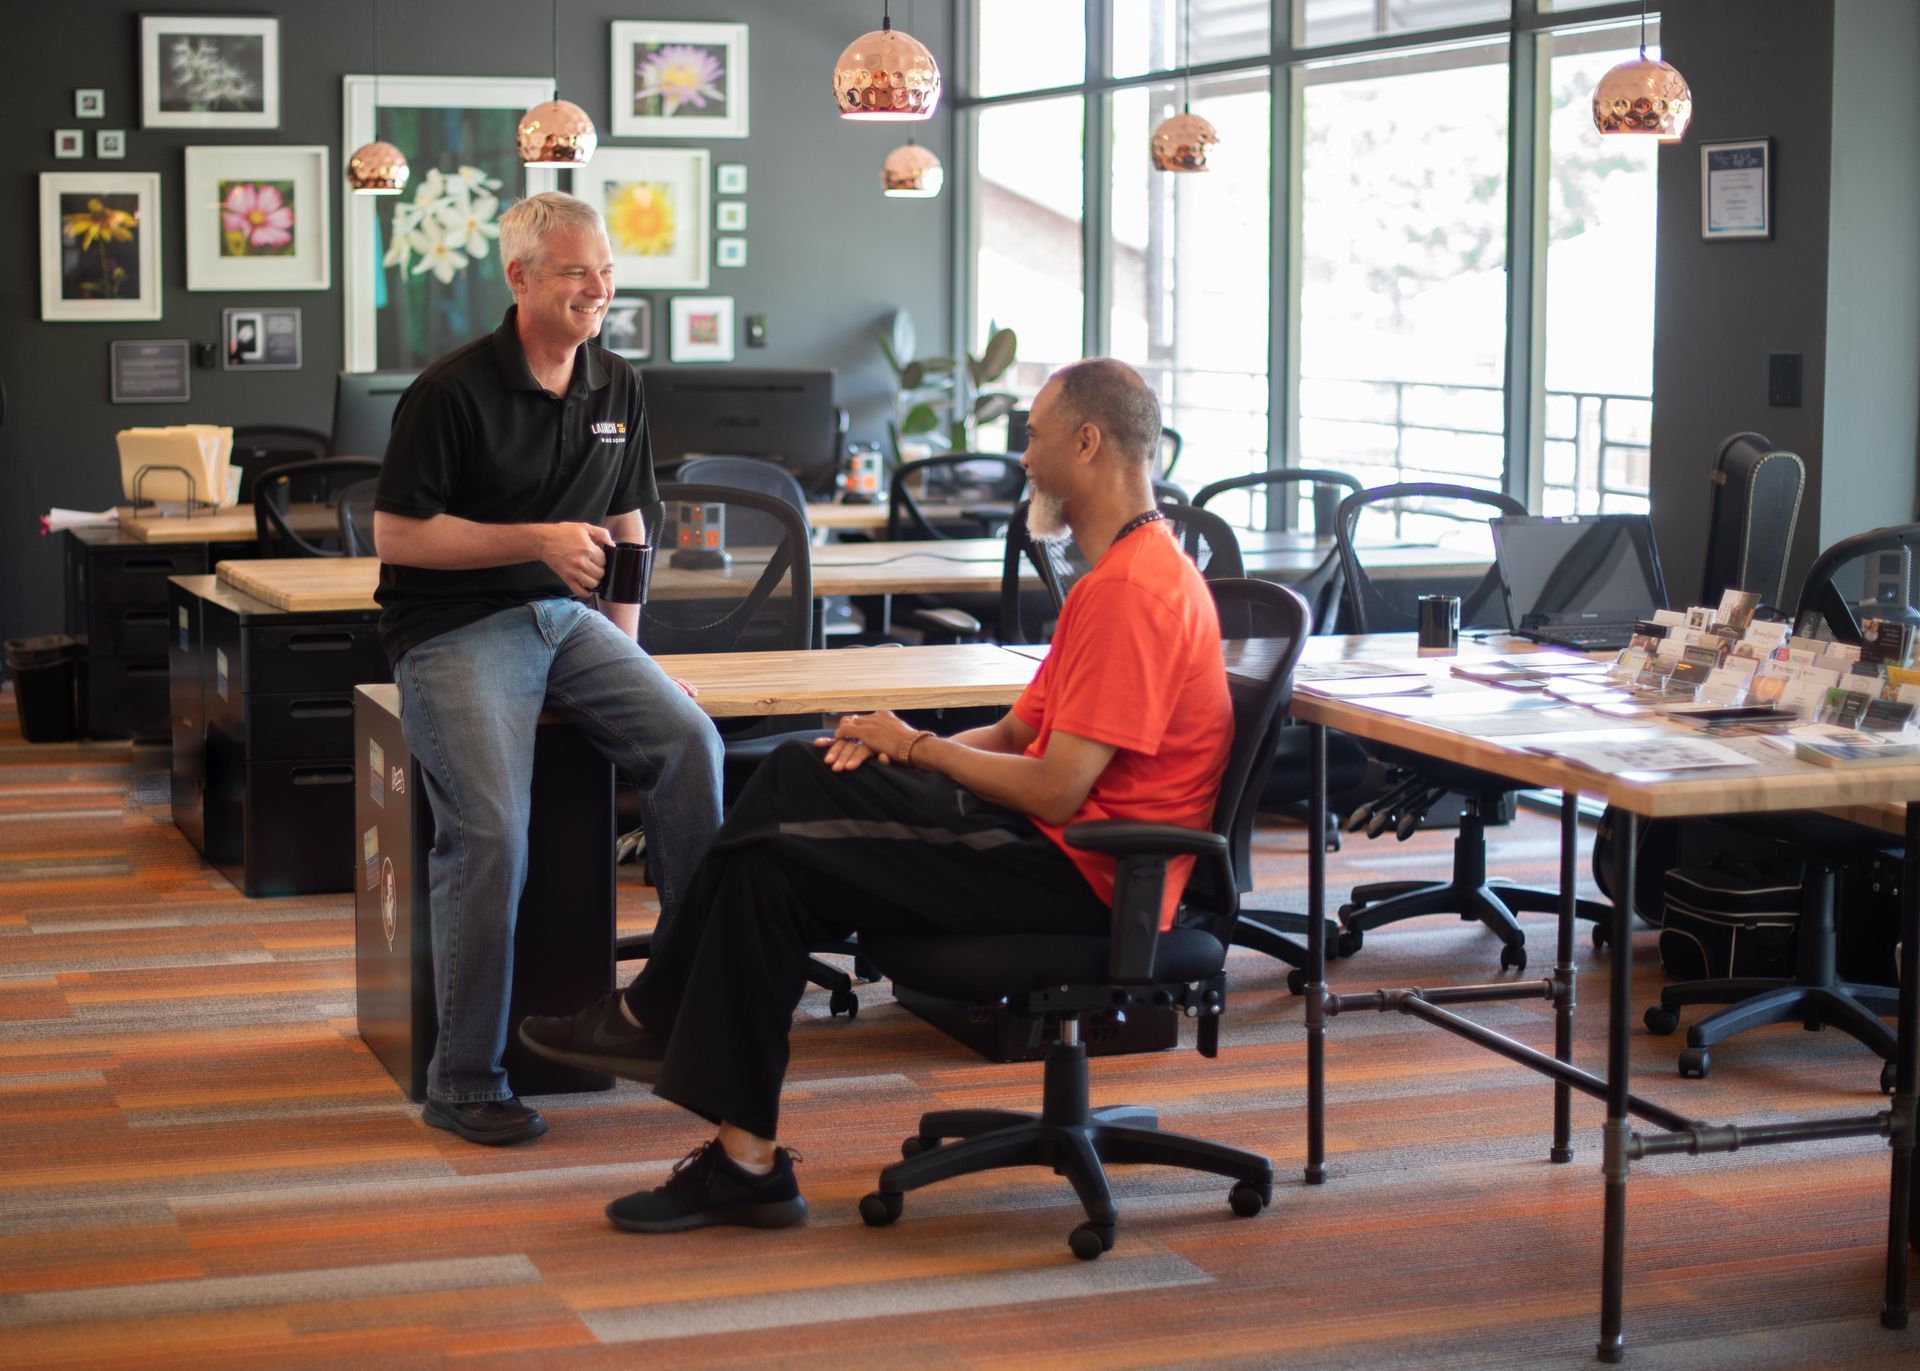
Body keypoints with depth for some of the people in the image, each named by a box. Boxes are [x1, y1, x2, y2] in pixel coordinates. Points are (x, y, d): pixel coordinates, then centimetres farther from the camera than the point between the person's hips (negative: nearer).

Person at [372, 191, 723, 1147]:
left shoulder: (616, 388, 11)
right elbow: (395, 532, -9)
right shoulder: (454, 389, -9)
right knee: (489, 832, -22)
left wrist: (623, 645, 12)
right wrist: (536, 540, -15)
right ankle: (463, 1080, -11)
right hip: (454, 629, -6)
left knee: (688, 741, -20)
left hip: (566, 618, 6)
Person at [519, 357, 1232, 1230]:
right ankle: (658, 1018, 5)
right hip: (1056, 841, 10)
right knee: (797, 778, 6)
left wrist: (920, 748, -8)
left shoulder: (1133, 592, -20)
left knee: (775, 866, -11)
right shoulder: (1121, 570, 16)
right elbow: (1020, 732, 17)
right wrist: (895, 747, -1)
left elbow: (1055, 791, -24)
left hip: (1078, 876, -10)